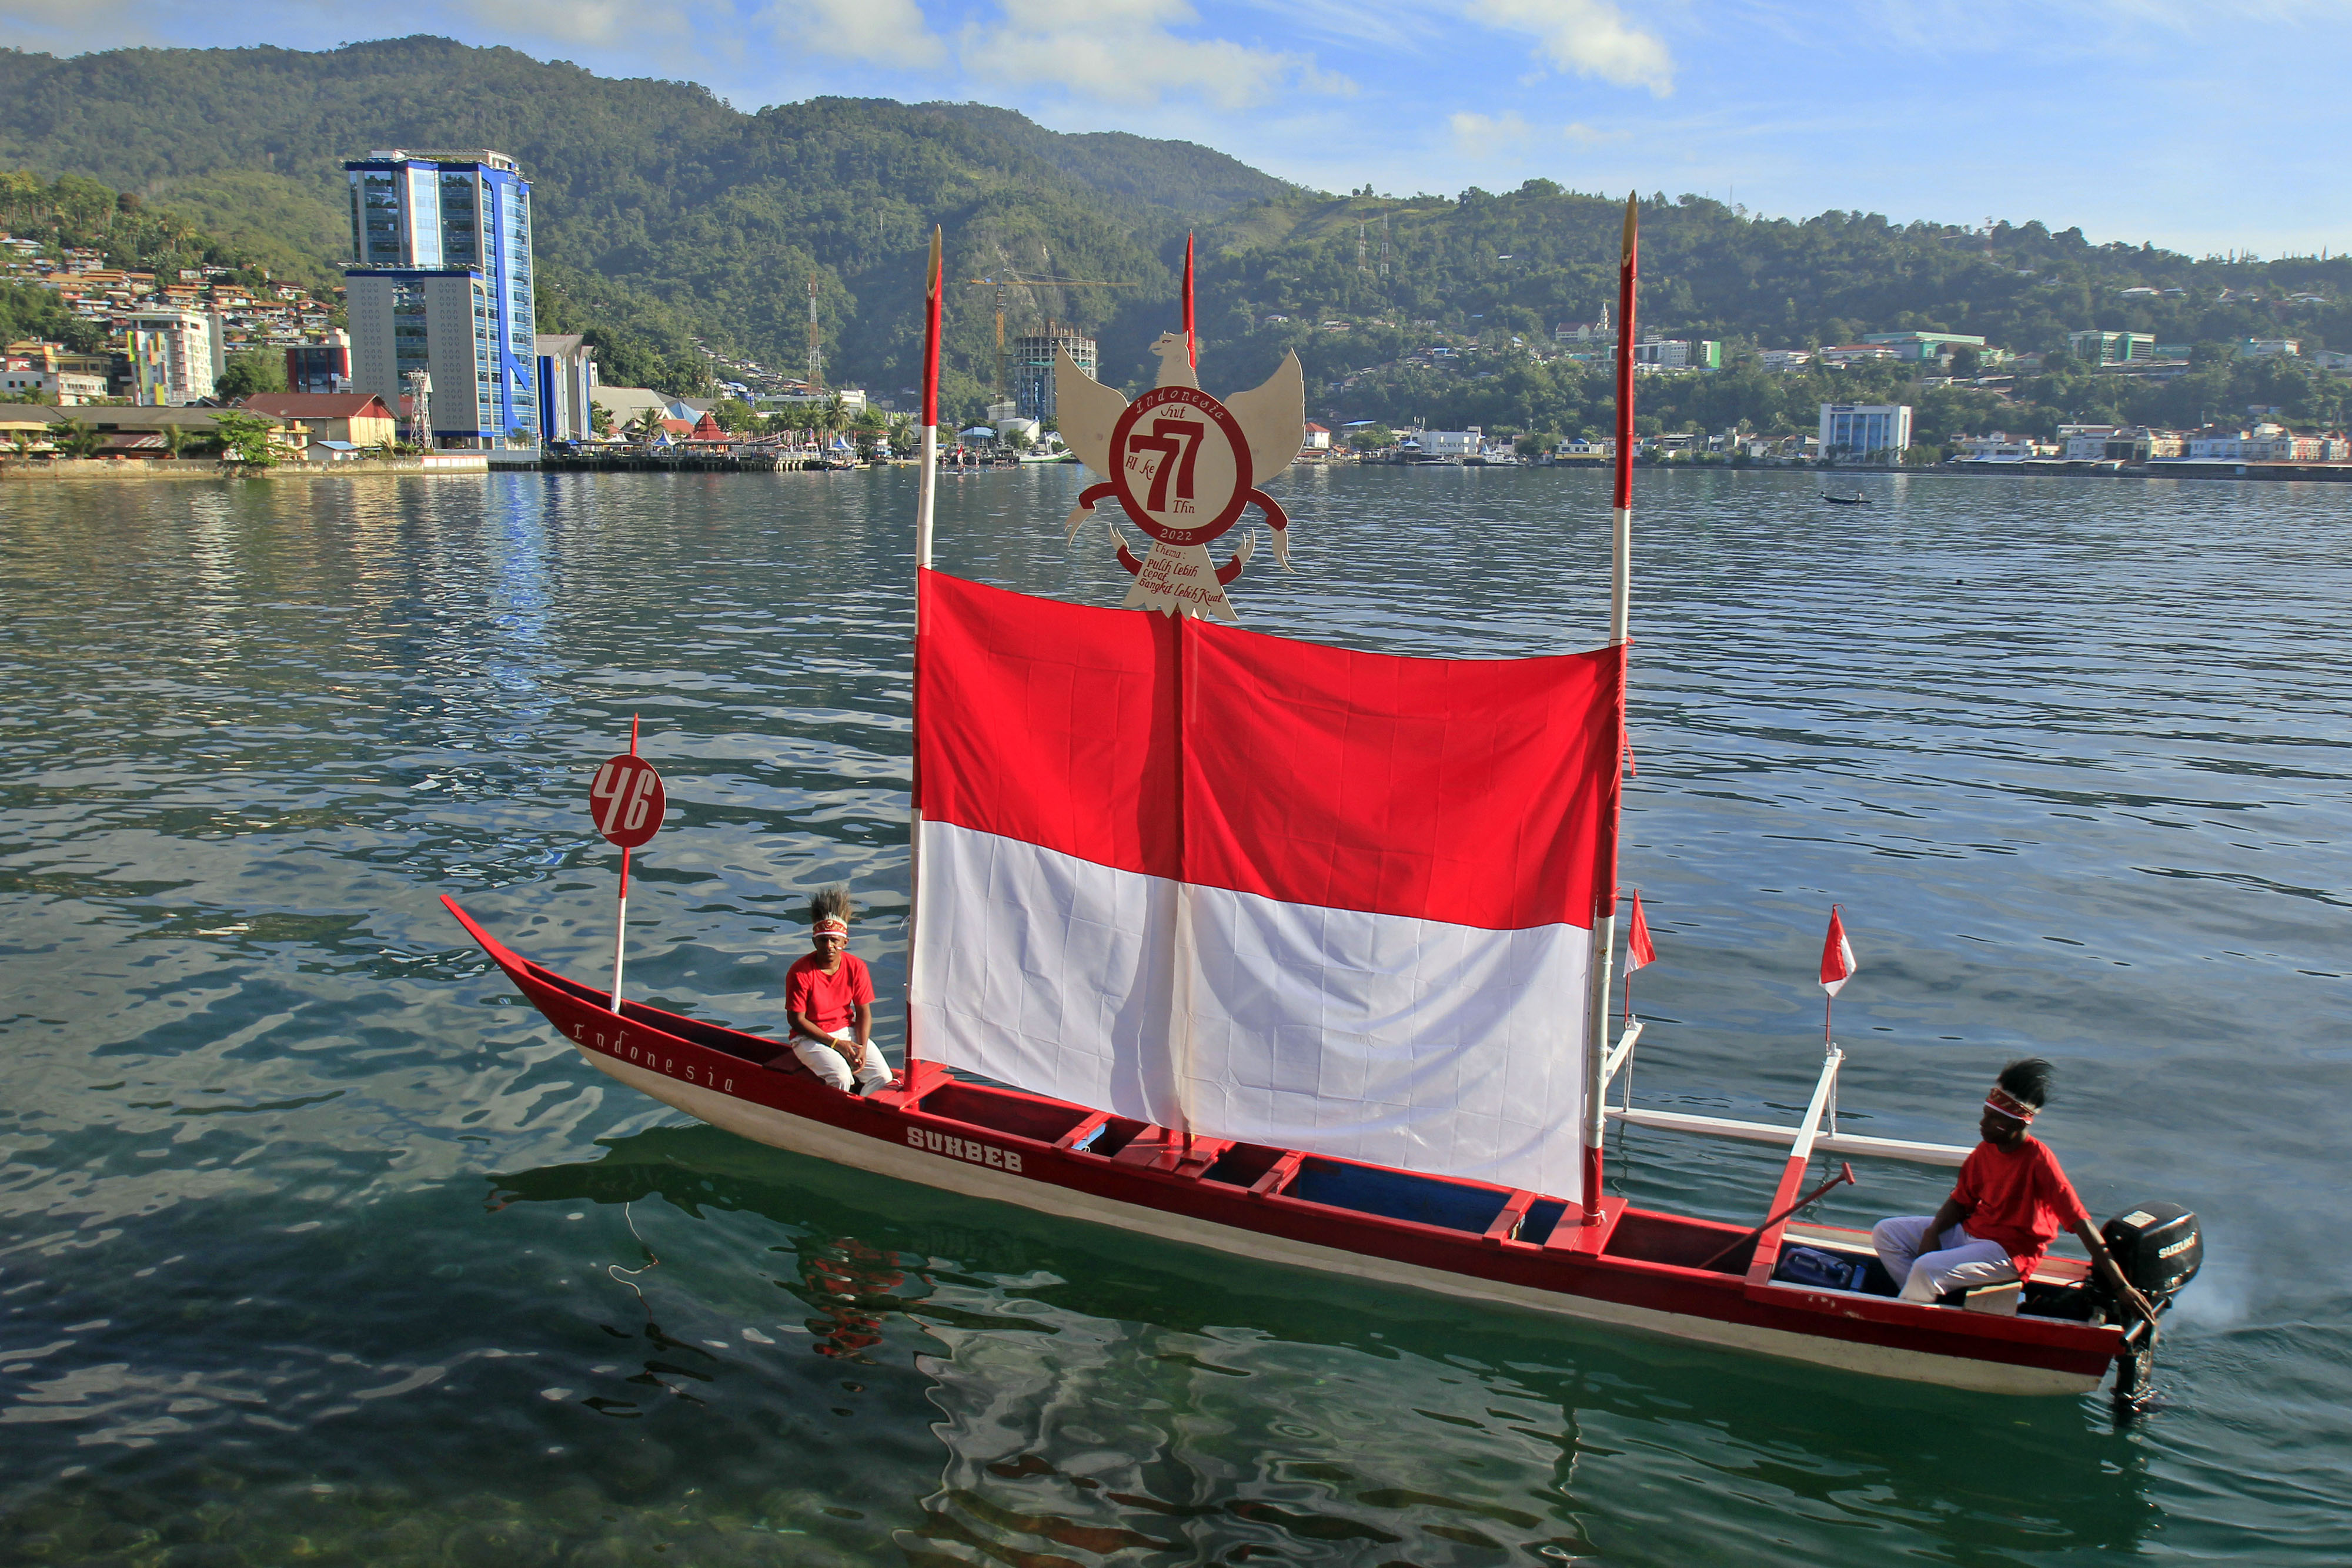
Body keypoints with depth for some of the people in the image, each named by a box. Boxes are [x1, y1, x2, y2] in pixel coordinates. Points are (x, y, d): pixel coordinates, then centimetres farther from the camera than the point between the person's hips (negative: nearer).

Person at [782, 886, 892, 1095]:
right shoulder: (799, 973, -16)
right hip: (810, 1037, -4)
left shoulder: (857, 967, -4)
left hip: (848, 1031, 4)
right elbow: (797, 1020, -12)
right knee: (840, 1077, -30)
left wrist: (862, 1047, -15)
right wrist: (836, 1044, -17)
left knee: (883, 1078, -15)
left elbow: (864, 1011, 1)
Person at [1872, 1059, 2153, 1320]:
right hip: (1970, 1232, 8)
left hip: (2009, 1252, -8)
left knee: (1927, 1268, -29)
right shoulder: (1985, 1150, 0)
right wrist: (1933, 1231, -11)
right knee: (1885, 1233, 1)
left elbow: (2080, 1223, -23)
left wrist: (2120, 1287, -24)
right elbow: (1961, 1201, 10)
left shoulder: (2038, 1160, -21)